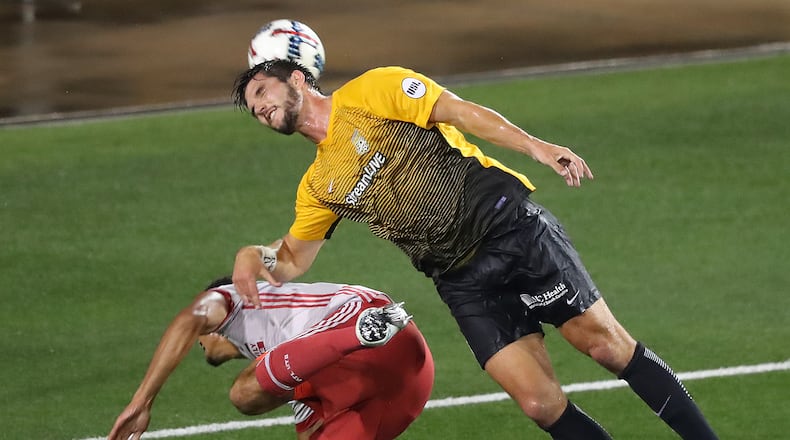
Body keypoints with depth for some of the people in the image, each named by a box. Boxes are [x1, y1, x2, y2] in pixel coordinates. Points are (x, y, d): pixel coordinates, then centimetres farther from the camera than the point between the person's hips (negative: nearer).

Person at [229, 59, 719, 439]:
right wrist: (253, 256, 0)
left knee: (608, 344, -9)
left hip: (513, 227, -5)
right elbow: (292, 260, 23)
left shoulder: (373, 90, 0)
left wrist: (534, 146, -21)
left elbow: (459, 112, -9)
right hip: (463, 283, 5)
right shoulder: (319, 186, 16)